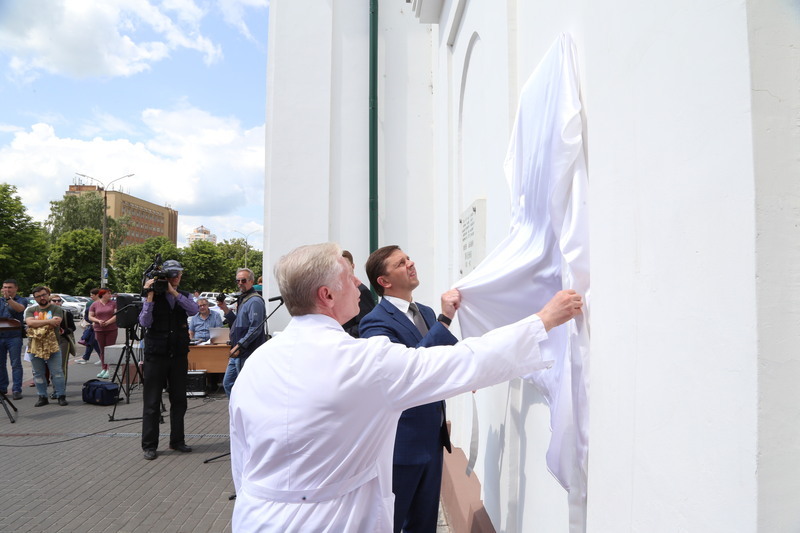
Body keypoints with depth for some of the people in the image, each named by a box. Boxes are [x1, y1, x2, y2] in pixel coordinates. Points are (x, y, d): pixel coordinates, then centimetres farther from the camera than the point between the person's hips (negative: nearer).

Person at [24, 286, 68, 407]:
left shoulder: (56, 309, 4)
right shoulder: (31, 310, 12)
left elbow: (56, 323, -12)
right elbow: (30, 322, -8)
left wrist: (37, 323, -6)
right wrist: (48, 321, -14)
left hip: (53, 346, -3)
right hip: (34, 346, 3)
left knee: (57, 373, -3)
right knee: (38, 374, 9)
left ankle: (61, 396, 4)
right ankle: (42, 397, 18)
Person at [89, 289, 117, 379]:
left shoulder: (114, 303, 4)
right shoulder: (95, 305, 7)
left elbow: (116, 315, -4)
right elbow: (90, 317, 5)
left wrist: (108, 322, -15)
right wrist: (98, 321, -13)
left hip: (112, 330, -2)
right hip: (99, 330, 2)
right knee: (102, 350, 8)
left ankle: (109, 370, -2)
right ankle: (104, 369, 16)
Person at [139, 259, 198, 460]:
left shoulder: (184, 296, 8)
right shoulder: (154, 296, -1)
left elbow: (194, 310, -14)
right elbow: (144, 322, -14)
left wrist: (174, 292, -18)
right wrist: (150, 296, -19)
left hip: (179, 355, 3)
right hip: (156, 355, -3)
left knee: (179, 400, 10)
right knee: (152, 402, 2)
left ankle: (177, 440, 23)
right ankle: (149, 445, 11)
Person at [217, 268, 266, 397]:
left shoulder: (255, 301, -14)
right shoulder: (242, 299, 17)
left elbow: (255, 329, -22)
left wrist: (239, 346, -22)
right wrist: (226, 309, 9)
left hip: (247, 354, -10)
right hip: (237, 353, 10)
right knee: (228, 384, 17)